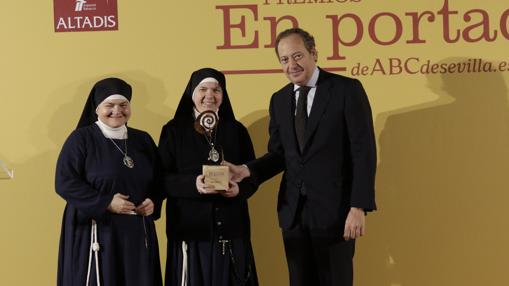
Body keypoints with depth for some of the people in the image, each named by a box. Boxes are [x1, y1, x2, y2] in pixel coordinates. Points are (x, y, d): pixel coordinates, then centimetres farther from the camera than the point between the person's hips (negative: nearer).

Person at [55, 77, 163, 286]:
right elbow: (65, 183, -10)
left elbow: (157, 180, 17)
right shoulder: (81, 139, -3)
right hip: (96, 233, -4)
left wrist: (153, 202, -5)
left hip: (137, 233, 5)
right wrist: (106, 203, -17)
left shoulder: (143, 140, 12)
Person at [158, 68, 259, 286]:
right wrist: (193, 184, -21)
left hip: (231, 229, 2)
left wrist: (239, 188, -14)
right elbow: (162, 178, -4)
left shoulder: (236, 130, 9)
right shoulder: (174, 131, 2)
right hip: (190, 229, -2)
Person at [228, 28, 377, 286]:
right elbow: (279, 154, 12)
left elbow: (363, 151, -10)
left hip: (334, 208, -5)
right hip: (293, 211, 5)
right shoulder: (279, 99, 11)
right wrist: (246, 170, -8)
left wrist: (358, 207, -17)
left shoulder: (347, 89, -6)